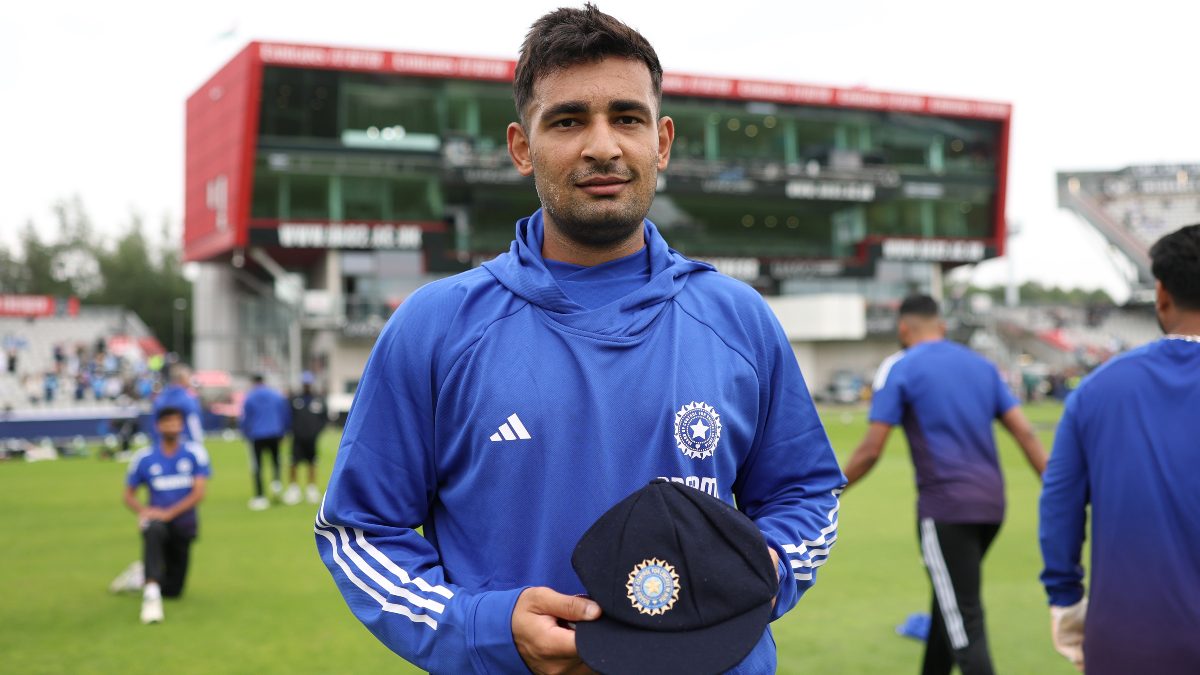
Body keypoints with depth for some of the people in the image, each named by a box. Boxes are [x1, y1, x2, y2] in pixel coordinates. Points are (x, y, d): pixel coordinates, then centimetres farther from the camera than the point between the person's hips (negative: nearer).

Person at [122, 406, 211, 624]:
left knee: (173, 589, 7)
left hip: (184, 524, 2)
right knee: (154, 531, -41)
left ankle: (145, 575, 39)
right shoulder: (143, 457, -3)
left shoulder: (195, 453, -5)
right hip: (157, 519, -2)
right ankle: (151, 592, -39)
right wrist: (143, 510, -17)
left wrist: (168, 513, -22)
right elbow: (129, 496, 5)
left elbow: (199, 493, -11)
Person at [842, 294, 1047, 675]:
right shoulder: (981, 365, 14)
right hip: (991, 505, 6)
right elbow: (1025, 433, 8)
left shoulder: (899, 369, -2)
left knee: (964, 622, -5)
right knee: (948, 603, 22)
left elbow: (871, 449, -7)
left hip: (945, 509, -6)